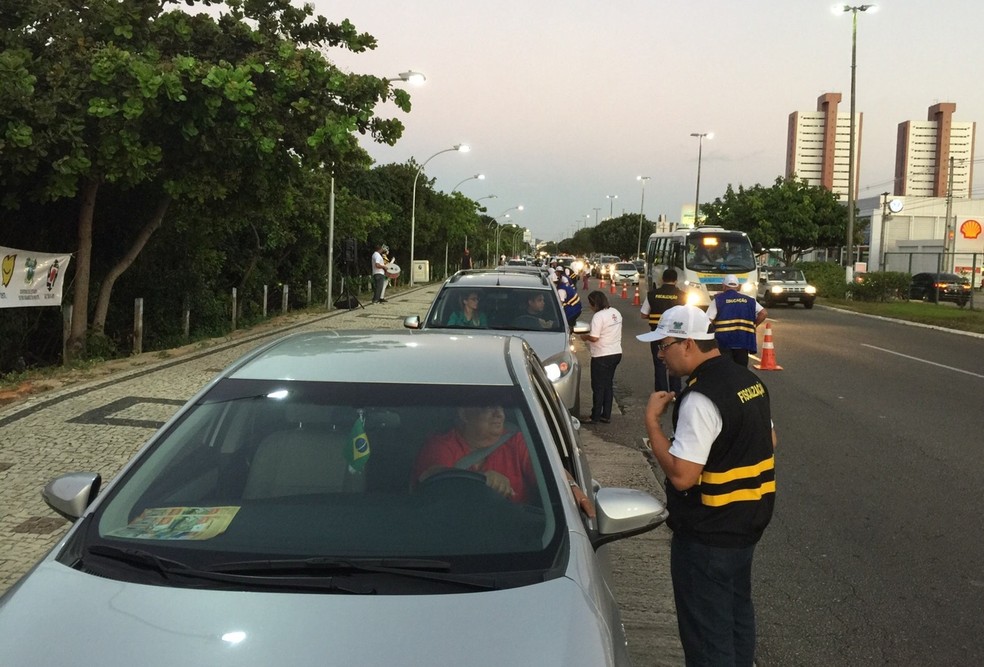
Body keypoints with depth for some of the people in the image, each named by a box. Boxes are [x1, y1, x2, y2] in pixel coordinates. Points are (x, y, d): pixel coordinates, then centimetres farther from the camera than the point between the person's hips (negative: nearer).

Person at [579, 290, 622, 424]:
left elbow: (594, 338, -23)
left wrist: (585, 337, -3)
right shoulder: (616, 313, 8)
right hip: (616, 353, 8)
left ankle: (595, 416, 8)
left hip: (602, 356, -8)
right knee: (608, 385, 14)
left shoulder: (598, 316, -19)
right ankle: (606, 415, 18)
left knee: (598, 386, 1)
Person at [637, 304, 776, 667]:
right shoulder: (750, 380, 4)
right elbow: (769, 440, 17)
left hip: (707, 534, -9)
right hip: (750, 521, 9)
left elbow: (681, 475, -29)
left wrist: (651, 420, -21)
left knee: (706, 628, 4)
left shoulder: (700, 397, -26)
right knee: (737, 609, 24)